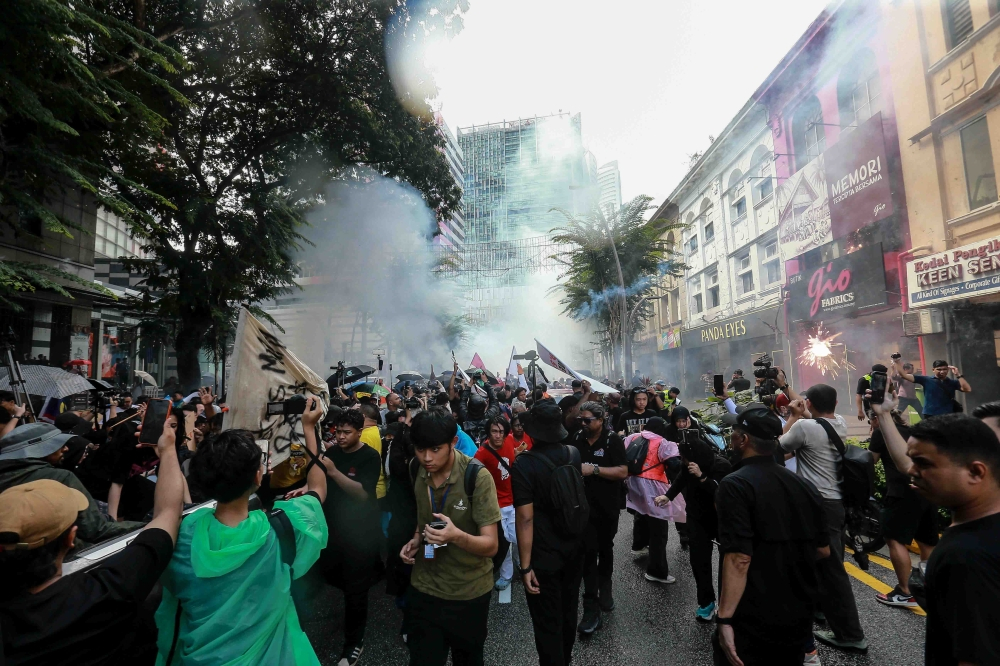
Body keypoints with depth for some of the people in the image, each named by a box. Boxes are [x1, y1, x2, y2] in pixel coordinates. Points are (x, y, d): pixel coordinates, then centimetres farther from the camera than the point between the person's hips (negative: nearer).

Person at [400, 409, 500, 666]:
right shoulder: (416, 471, -7)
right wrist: (416, 539, -6)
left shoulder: (478, 477, -24)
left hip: (469, 593, -3)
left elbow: (490, 545, -23)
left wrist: (457, 536, -41)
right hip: (424, 589, 3)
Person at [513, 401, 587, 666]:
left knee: (547, 622, 12)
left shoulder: (524, 465, -24)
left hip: (543, 555, -6)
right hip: (574, 548, 7)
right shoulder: (574, 453, -6)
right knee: (569, 611, 26)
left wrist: (525, 565, -16)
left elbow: (526, 518, -25)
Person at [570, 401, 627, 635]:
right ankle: (591, 609, 3)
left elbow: (623, 471, -17)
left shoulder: (613, 440, -10)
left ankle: (605, 591, 41)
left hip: (608, 506, -1)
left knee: (605, 550, 18)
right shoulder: (577, 440, 0)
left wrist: (594, 469, -23)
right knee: (589, 553, -4)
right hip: (584, 505, 1)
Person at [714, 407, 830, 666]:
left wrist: (725, 619, -21)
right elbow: (824, 551, 9)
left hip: (752, 621, -6)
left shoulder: (735, 485, -20)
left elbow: (739, 559, -26)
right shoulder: (804, 486, 1)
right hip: (799, 616, 7)